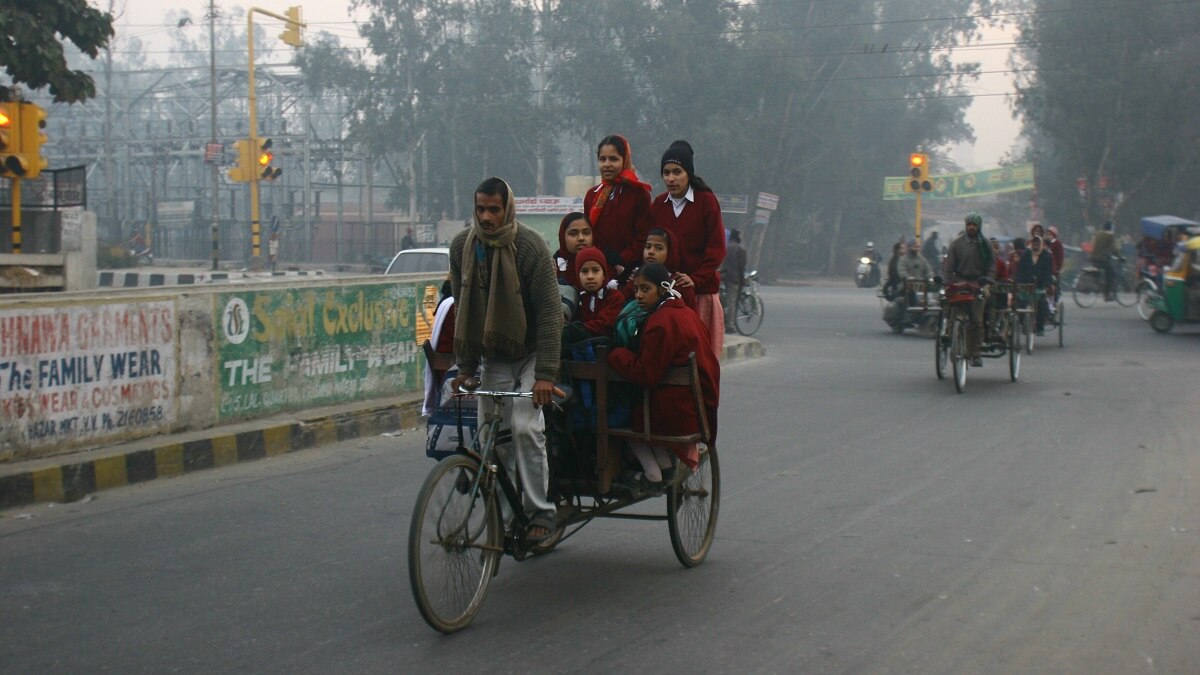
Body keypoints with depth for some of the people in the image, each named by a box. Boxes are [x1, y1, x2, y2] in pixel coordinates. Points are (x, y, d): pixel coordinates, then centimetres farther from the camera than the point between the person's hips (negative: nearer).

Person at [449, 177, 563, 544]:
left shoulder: (530, 246, -18)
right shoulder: (462, 246, -4)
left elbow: (549, 311, -19)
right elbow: (462, 308, 3)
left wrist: (546, 373, -25)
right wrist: (465, 366, 0)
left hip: (531, 351, -4)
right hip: (493, 355, 4)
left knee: (525, 426, -18)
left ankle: (541, 512, -6)